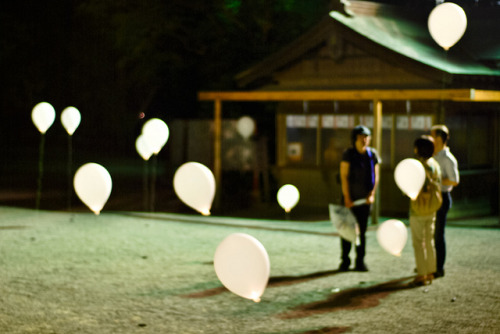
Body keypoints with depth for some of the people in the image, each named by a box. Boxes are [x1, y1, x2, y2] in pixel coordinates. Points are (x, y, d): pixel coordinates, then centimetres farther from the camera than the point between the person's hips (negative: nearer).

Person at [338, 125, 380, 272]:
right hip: (349, 198, -3)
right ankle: (345, 261, 10)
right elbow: (343, 176, -8)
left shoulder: (372, 154, 3)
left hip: (364, 199, 3)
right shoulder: (348, 154, -7)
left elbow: (375, 176, 6)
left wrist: (372, 194, -6)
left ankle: (360, 261, 11)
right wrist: (347, 198, -11)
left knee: (362, 230, 6)